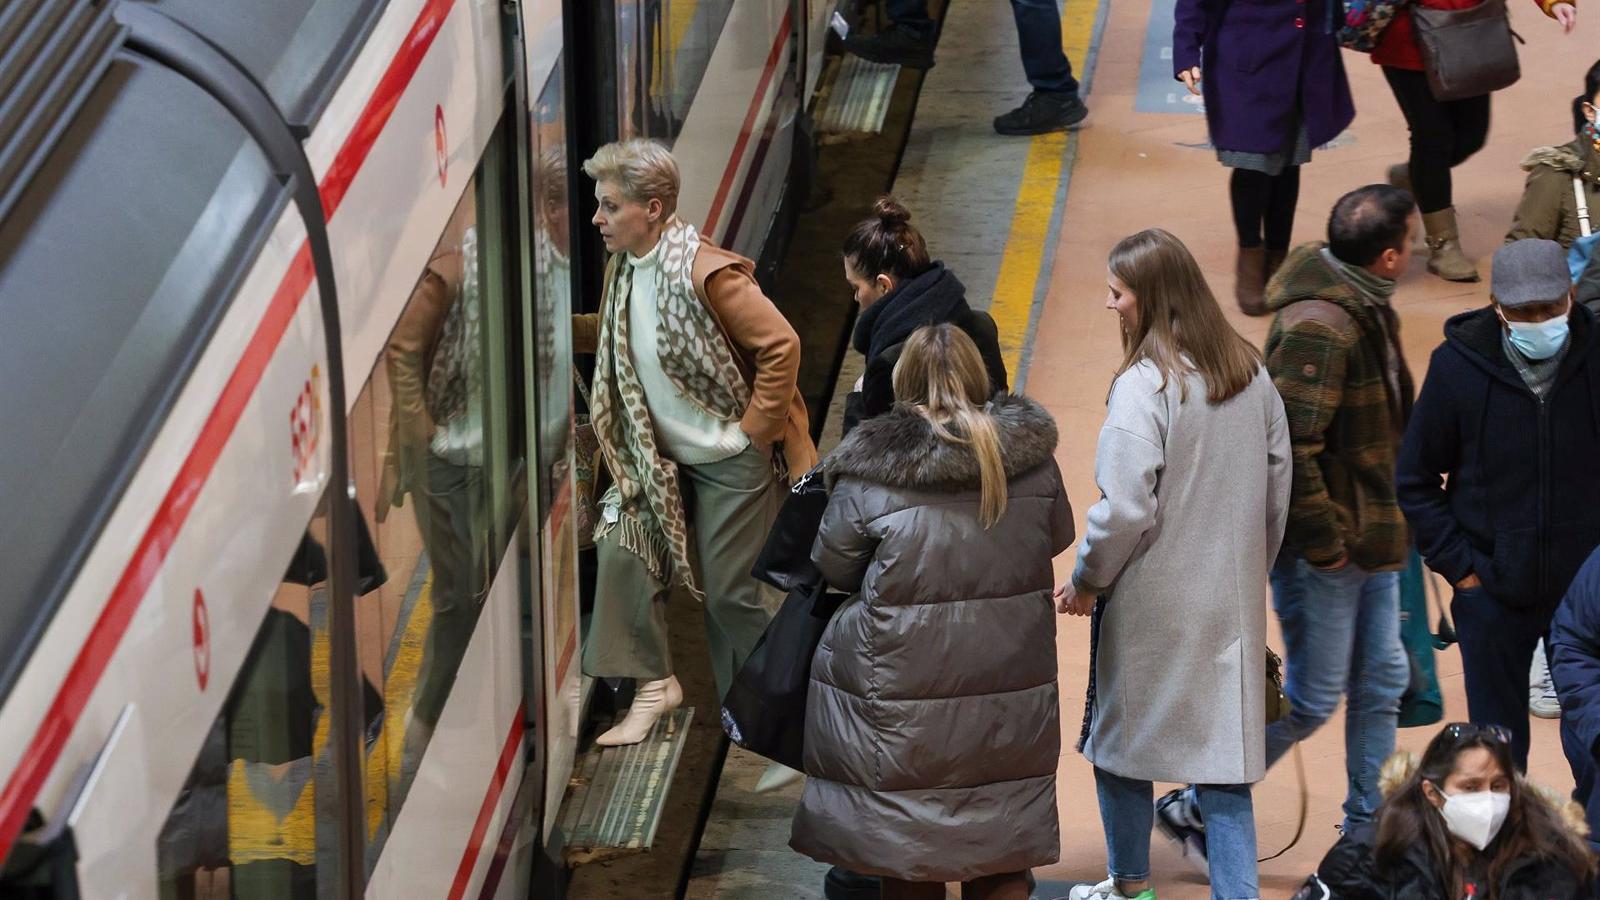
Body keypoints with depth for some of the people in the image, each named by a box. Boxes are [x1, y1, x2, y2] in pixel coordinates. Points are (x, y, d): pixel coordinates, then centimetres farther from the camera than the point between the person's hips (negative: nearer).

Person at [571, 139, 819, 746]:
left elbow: (780, 345, -24)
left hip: (730, 460, -8)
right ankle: (654, 685, 12)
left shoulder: (705, 273, -25)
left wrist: (754, 430, -19)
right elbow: (618, 338, 19)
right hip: (662, 455, 8)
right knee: (623, 550, -1)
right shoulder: (625, 268, 1)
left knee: (730, 592, 1)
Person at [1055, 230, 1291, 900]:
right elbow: (1277, 487, 11)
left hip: (1151, 605, -6)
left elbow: (1125, 511, -21)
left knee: (1121, 744, 14)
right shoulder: (1251, 374, 3)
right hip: (1231, 605, 6)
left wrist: (1087, 581, -5)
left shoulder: (1144, 385, -19)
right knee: (1223, 755, 8)